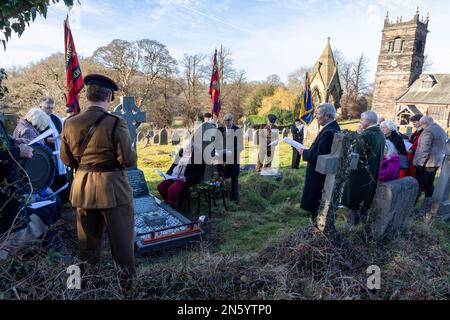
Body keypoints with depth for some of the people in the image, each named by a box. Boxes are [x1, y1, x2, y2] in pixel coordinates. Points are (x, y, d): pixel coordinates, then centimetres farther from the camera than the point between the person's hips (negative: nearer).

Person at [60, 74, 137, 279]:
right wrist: (131, 153, 5)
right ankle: (128, 278, 21)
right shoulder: (115, 123, -16)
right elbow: (128, 160, -16)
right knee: (122, 241, 9)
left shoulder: (70, 123, 0)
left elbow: (66, 159, 8)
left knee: (88, 243, 19)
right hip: (112, 188, -5)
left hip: (82, 189, 5)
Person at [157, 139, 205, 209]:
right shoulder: (181, 153, 13)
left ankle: (173, 208, -8)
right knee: (160, 187, -8)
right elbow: (174, 165, 20)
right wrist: (168, 174, 3)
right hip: (174, 177, 7)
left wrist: (186, 179, -22)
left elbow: (199, 172, -12)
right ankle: (168, 203, 12)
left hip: (187, 179, -7)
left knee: (172, 189, -30)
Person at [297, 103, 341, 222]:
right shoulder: (334, 128, 8)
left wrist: (304, 153, -11)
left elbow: (318, 156, -26)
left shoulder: (328, 132, -24)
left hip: (319, 178, -10)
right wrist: (307, 151, 3)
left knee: (316, 208, 2)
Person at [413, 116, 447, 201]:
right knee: (429, 185, 15)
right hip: (437, 163, 9)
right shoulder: (442, 131, 16)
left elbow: (424, 149, -20)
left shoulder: (428, 130, -15)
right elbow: (443, 149, 22)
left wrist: (420, 163, -18)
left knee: (418, 185, -5)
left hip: (426, 163, -9)